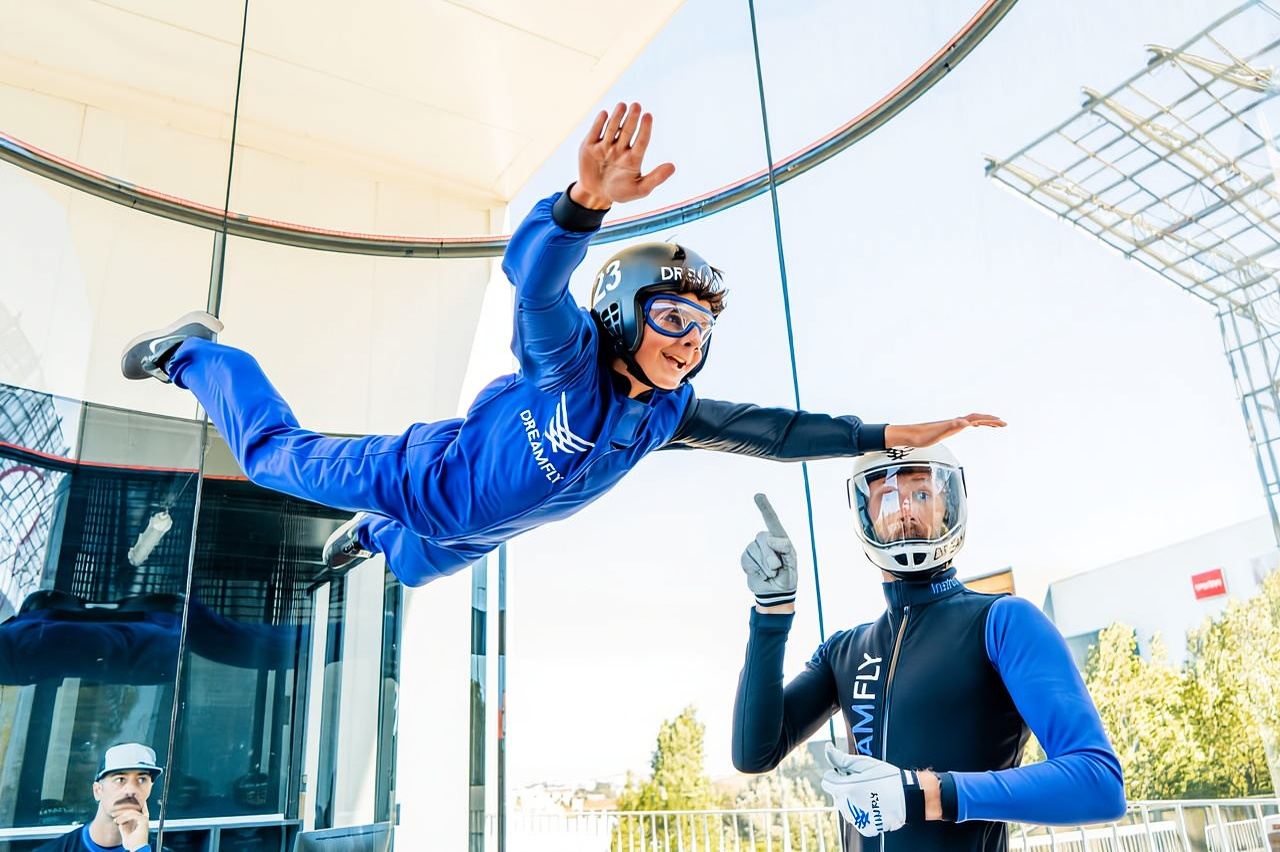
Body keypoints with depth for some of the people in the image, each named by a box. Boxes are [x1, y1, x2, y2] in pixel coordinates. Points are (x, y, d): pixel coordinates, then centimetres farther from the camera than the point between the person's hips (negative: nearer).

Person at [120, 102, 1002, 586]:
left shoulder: (669, 411, -16)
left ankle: (370, 537, 70)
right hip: (420, 476, -6)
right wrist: (587, 200, -75)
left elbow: (767, 429, -12)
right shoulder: (569, 356, -36)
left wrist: (889, 434, -17)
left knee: (417, 565, 37)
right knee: (277, 452, 14)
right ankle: (193, 352, 37)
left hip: (473, 531, 7)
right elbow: (536, 277, -55)